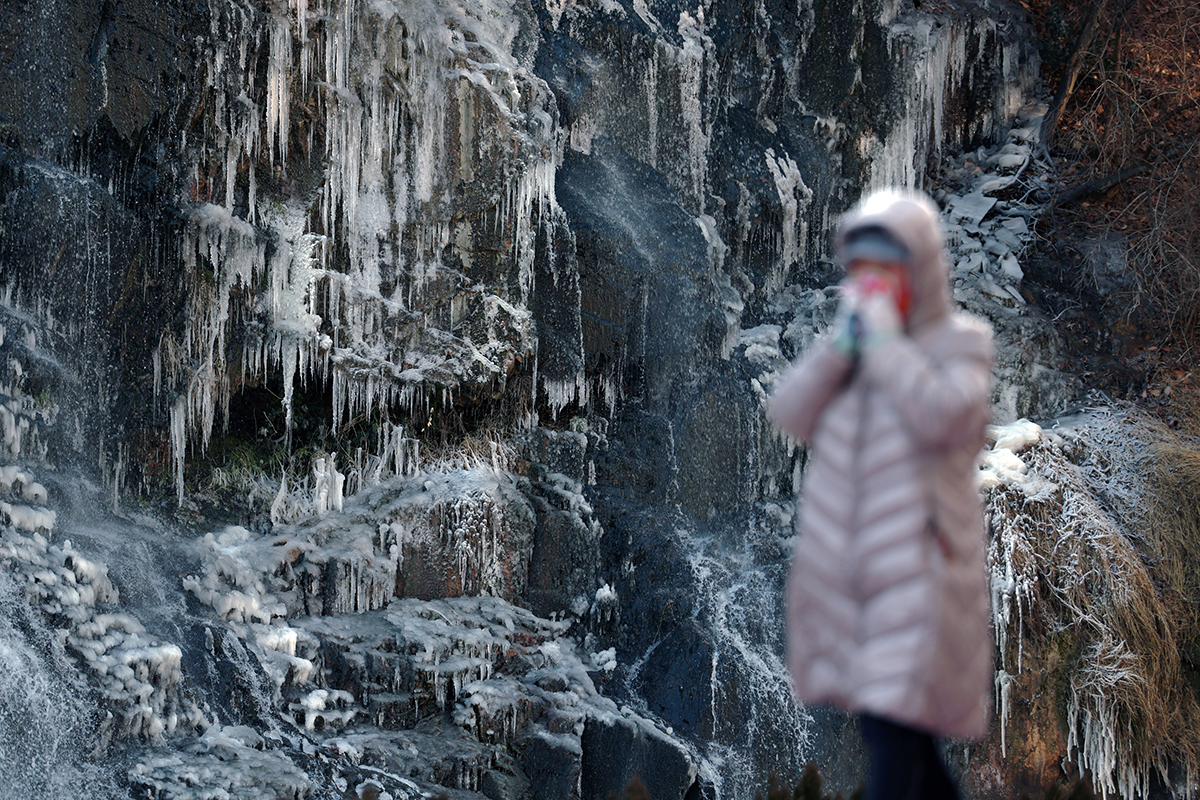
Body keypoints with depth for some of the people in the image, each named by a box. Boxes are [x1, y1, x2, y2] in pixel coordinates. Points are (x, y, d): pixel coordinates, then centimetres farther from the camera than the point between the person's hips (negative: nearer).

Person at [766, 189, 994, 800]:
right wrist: (842, 340, -7)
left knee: (891, 728, -13)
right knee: (893, 722, 14)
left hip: (917, 566, -6)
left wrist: (887, 342, -13)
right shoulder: (847, 339, 13)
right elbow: (789, 413, 1)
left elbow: (947, 416, -21)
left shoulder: (961, 341, -2)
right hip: (843, 561, 6)